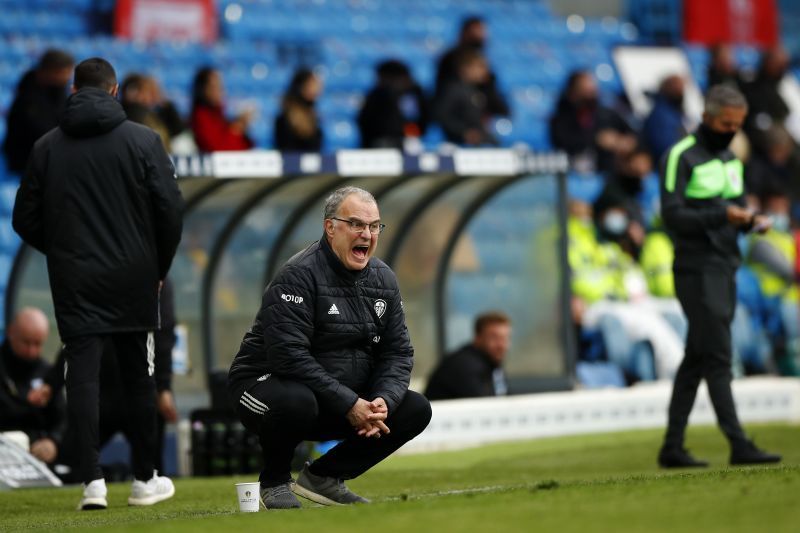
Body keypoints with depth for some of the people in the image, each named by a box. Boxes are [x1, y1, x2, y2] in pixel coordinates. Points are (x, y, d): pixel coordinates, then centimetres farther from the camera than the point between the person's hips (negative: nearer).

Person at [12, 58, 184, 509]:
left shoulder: (47, 147, 2)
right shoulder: (142, 140, -4)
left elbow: (25, 219, 4)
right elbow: (171, 210, -7)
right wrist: (160, 266, 7)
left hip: (74, 285, 1)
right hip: (134, 282, -1)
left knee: (83, 376, -1)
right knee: (139, 378, 10)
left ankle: (93, 480, -13)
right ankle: (145, 480, 16)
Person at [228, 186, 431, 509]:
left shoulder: (383, 279, 6)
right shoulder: (299, 275, -18)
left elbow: (398, 352, 5)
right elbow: (289, 355, -28)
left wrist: (384, 401, -16)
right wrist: (348, 404, -29)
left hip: (349, 401, 7)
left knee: (416, 410, -6)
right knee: (296, 403, -40)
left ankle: (324, 476, 7)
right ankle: (274, 482, -8)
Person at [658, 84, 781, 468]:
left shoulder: (730, 159, 18)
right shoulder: (681, 158, -8)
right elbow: (672, 215, -15)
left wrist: (752, 221, -1)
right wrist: (721, 216, -25)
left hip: (725, 270, 8)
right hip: (697, 270, -8)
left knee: (696, 360, 8)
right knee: (718, 358, -11)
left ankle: (672, 447, 11)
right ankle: (739, 446, -14)